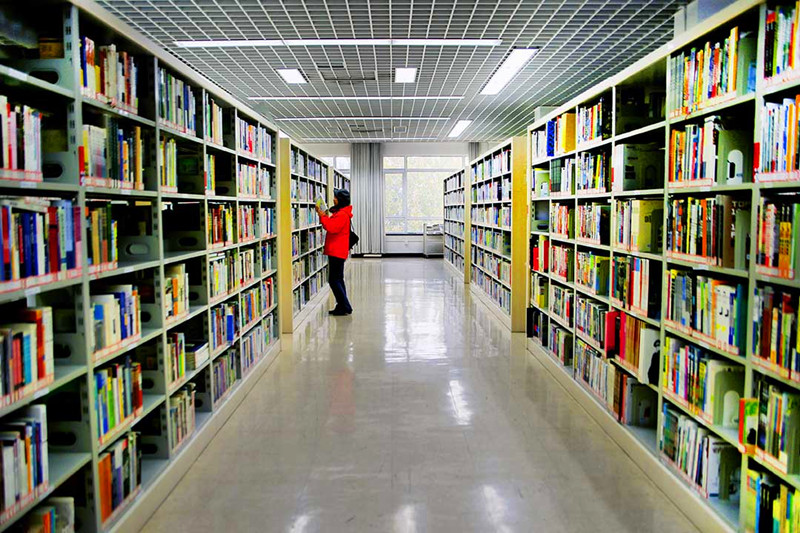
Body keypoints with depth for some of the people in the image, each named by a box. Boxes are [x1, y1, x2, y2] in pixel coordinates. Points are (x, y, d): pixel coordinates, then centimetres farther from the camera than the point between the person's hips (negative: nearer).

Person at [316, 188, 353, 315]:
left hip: (337, 251, -11)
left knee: (334, 280, -8)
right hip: (336, 251, 11)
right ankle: (342, 306, 20)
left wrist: (322, 216, -17)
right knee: (338, 279, 14)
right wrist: (324, 215, 5)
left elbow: (331, 227, -25)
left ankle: (345, 307, -4)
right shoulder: (339, 212, 18)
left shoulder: (342, 214, -16)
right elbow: (331, 225, 19)